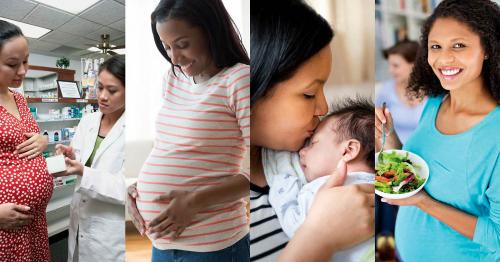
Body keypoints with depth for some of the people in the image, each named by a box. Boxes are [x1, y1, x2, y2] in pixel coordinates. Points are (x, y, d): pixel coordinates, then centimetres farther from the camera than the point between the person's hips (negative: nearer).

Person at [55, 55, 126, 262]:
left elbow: (125, 187, -20)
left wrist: (82, 172, -29)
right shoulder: (87, 121, 3)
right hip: (80, 223, 6)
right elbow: (82, 163, 8)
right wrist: (71, 157, -12)